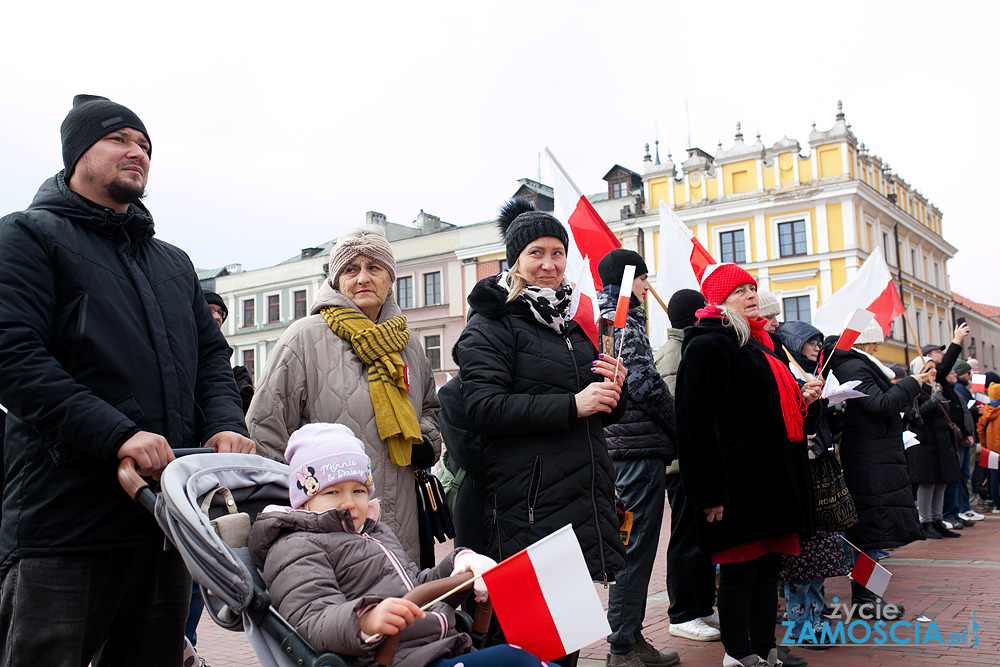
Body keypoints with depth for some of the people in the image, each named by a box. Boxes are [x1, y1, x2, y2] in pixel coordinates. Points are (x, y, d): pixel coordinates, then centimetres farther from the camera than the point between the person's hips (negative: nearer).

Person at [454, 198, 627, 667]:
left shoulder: (574, 321, 19)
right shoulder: (490, 324, -2)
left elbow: (603, 415, 24)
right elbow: (484, 408, -17)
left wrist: (614, 391, 0)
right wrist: (572, 405, -21)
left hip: (585, 497, 7)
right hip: (529, 501, -7)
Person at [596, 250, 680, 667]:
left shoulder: (606, 317, 19)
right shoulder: (624, 320, -10)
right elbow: (644, 382, -18)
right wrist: (678, 430, -6)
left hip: (619, 442, 10)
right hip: (640, 444, -10)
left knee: (633, 543, 15)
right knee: (637, 544, -4)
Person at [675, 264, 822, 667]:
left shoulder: (764, 344, 20)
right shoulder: (706, 346, -9)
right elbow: (698, 422, -17)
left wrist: (805, 399, 7)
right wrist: (712, 492, -22)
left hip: (777, 478, 9)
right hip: (740, 479, -9)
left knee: (769, 569, 13)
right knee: (739, 573, -2)